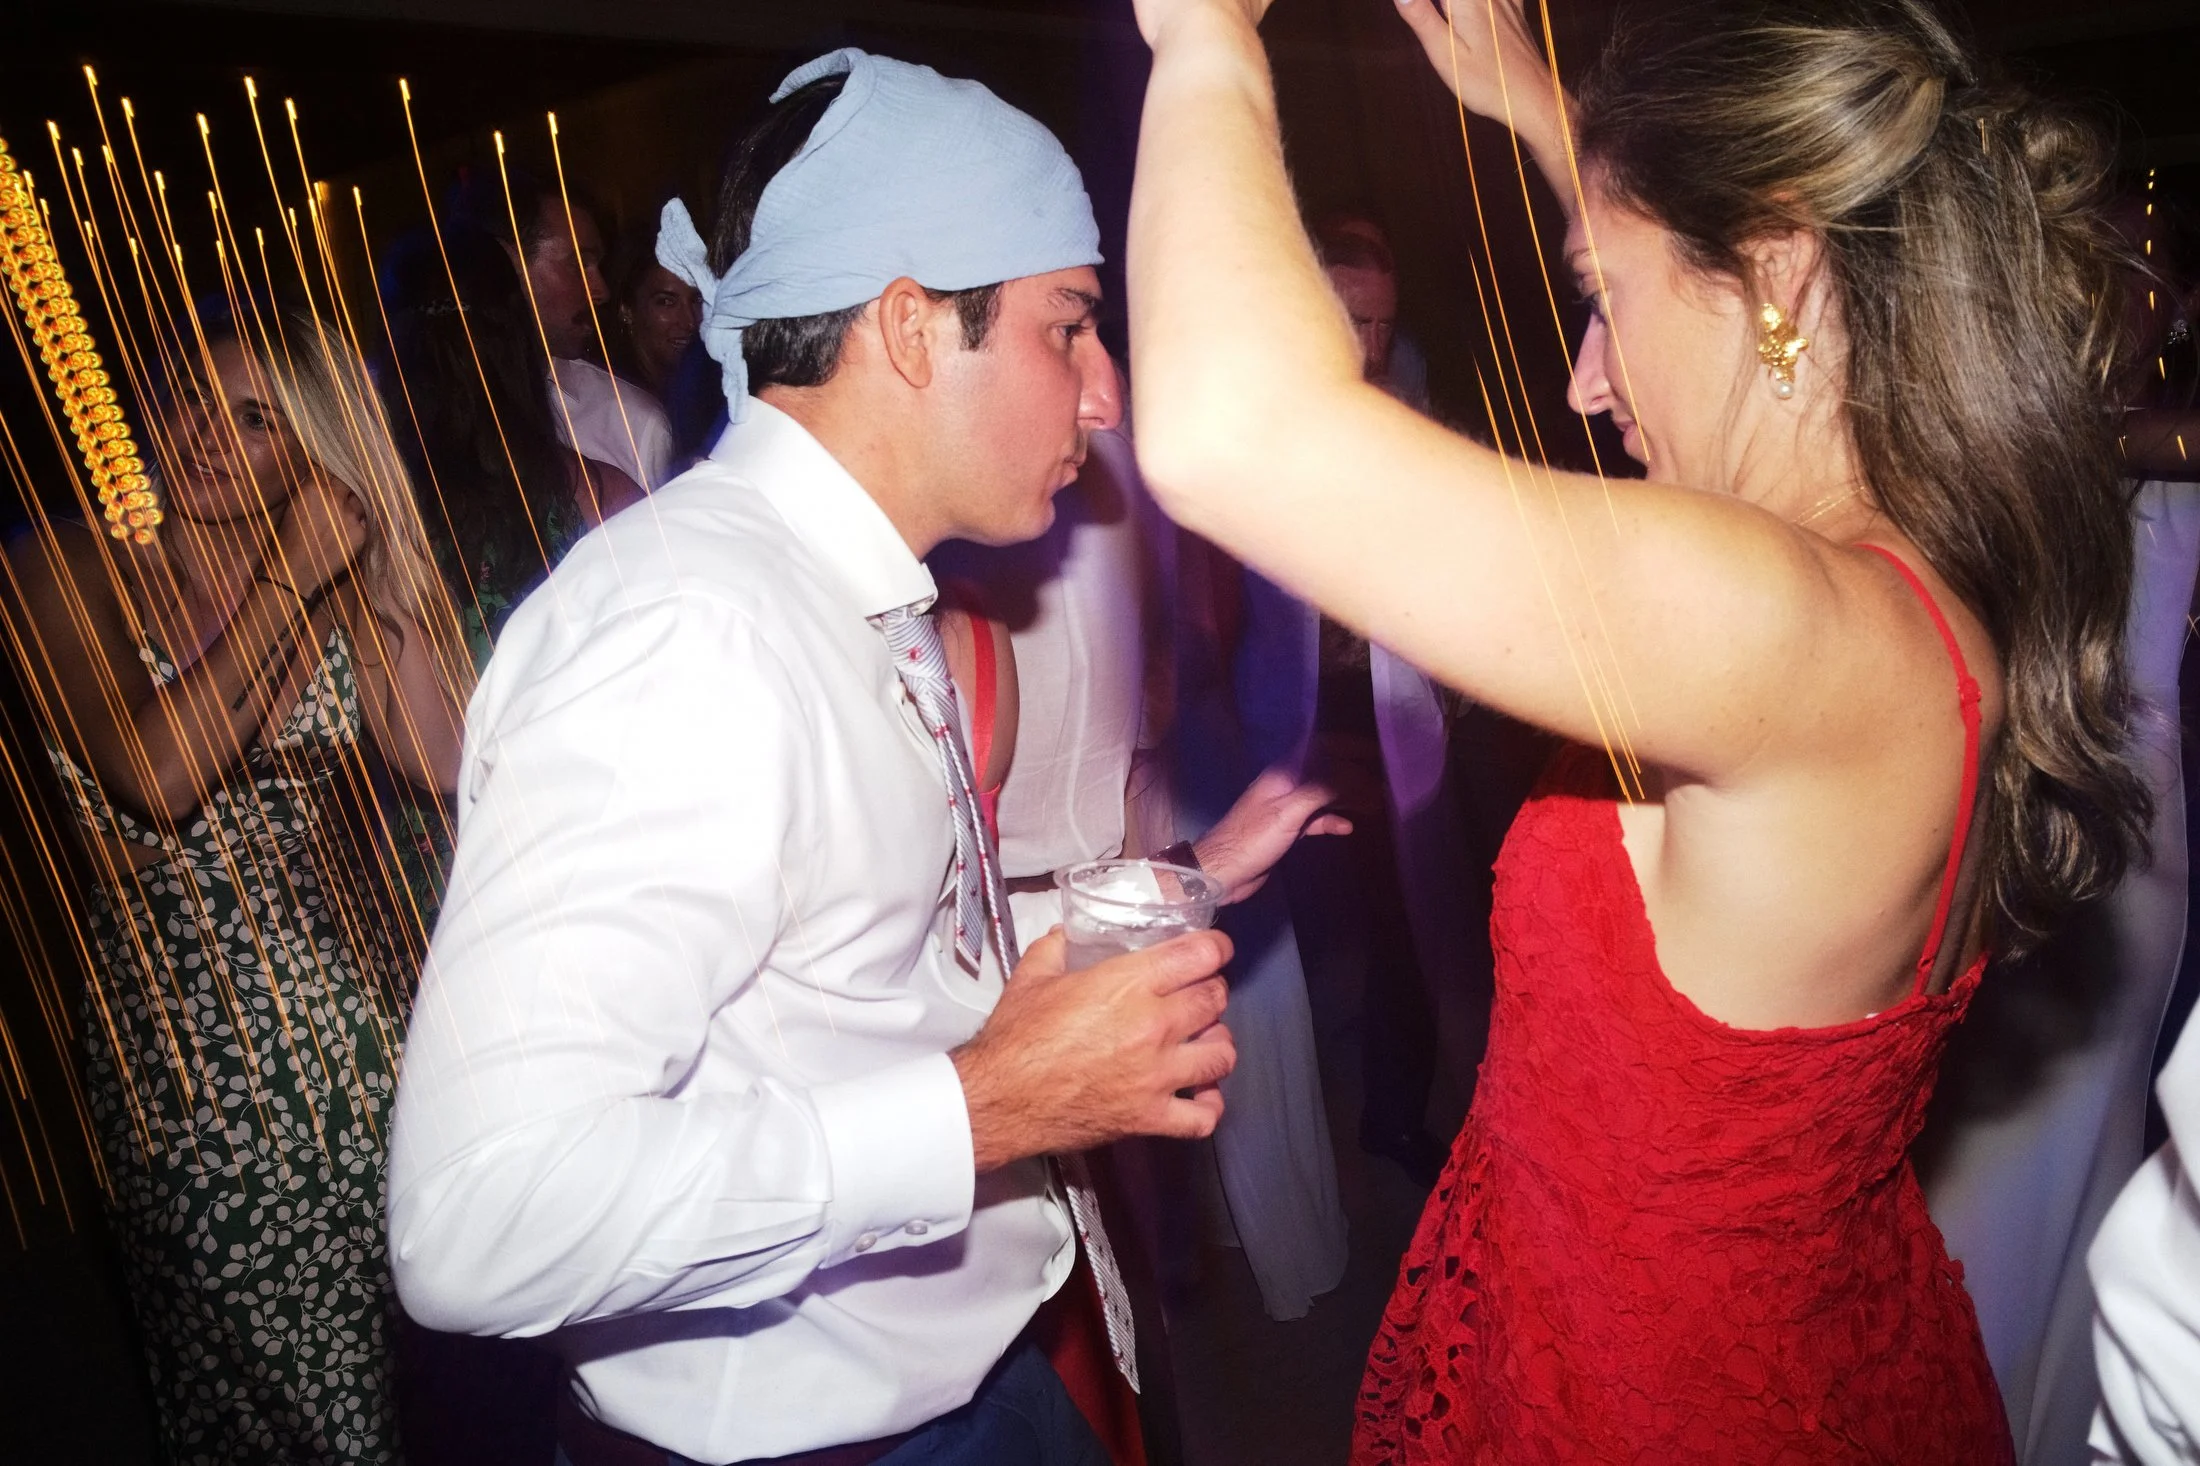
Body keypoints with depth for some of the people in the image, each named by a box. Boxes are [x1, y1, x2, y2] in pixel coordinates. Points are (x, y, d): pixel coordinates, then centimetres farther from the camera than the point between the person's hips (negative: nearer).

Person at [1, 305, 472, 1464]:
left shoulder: (336, 590, 4)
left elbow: (450, 757, -10)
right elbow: (157, 778, -21)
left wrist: (375, 562, -11)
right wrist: (288, 581, -17)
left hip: (364, 1008, 3)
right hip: (194, 1031, -3)